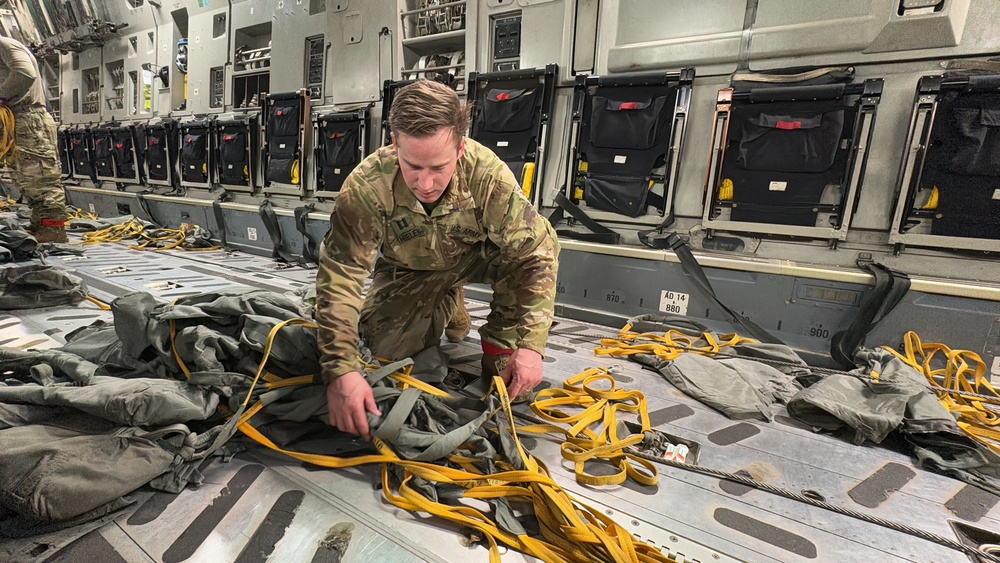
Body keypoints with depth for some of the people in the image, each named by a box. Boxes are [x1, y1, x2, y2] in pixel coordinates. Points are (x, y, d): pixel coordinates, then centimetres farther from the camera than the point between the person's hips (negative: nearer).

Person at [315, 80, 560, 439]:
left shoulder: (488, 175, -34)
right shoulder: (366, 187, -34)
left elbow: (537, 251, -30)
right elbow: (339, 275, -31)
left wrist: (529, 345, -37)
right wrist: (341, 370, -41)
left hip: (475, 257, -1)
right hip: (409, 271, 1)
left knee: (522, 246, -30)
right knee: (385, 346, -12)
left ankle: (498, 347, -6)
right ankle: (448, 306, 18)